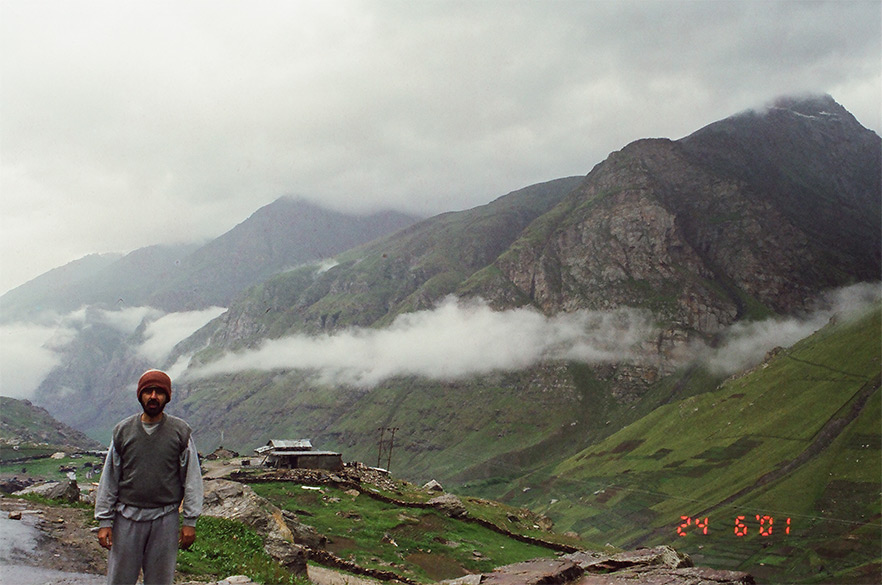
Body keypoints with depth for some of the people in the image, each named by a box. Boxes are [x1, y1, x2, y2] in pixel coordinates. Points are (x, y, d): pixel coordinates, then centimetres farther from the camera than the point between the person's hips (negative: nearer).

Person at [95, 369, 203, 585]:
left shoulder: (181, 432, 1)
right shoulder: (122, 431, 5)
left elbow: (192, 478, 2)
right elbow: (109, 479, 7)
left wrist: (190, 521, -3)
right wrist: (104, 521, 3)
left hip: (166, 519, -1)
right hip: (127, 518, 1)